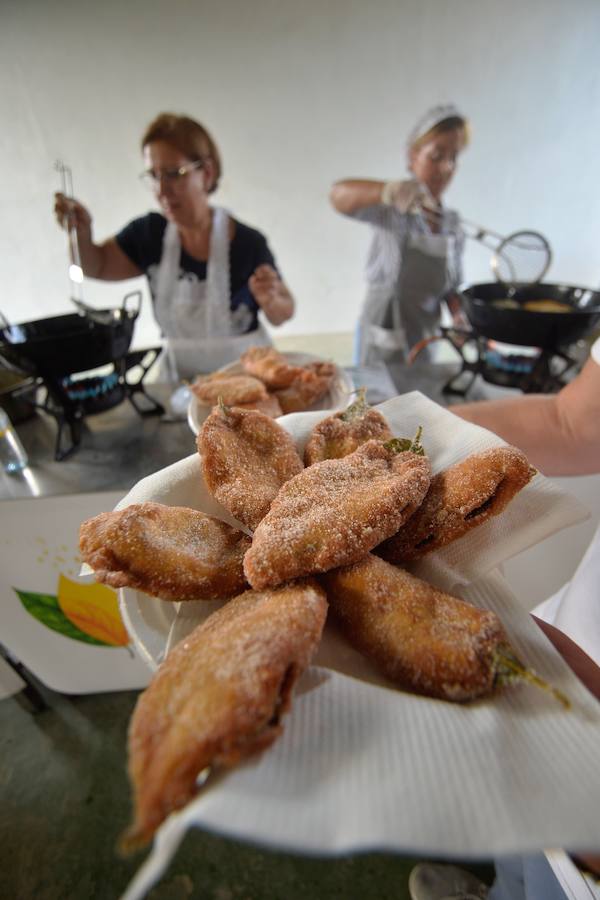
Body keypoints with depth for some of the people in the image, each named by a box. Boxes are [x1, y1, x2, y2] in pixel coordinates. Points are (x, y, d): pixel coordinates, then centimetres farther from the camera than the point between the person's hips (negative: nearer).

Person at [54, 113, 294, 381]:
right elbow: (96, 265, 12)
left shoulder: (248, 243, -11)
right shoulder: (149, 233, 0)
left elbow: (282, 315, -1)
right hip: (179, 376, 3)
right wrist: (82, 230, -7)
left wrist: (270, 300, -22)